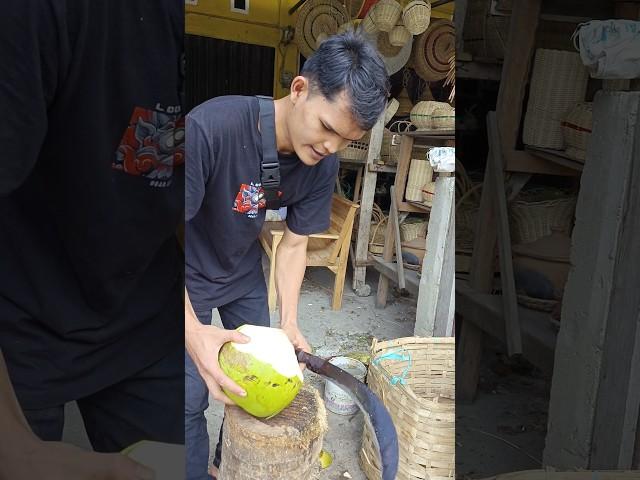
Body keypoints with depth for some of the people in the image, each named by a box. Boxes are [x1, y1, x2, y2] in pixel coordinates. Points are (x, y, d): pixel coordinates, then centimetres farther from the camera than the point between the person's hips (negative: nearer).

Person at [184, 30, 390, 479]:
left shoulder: (323, 165, -18)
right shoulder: (210, 126, -36)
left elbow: (294, 243, -6)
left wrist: (289, 321, -17)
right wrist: (192, 330, -42)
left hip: (244, 272, 5)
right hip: (191, 277, -4)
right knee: (192, 397, -2)